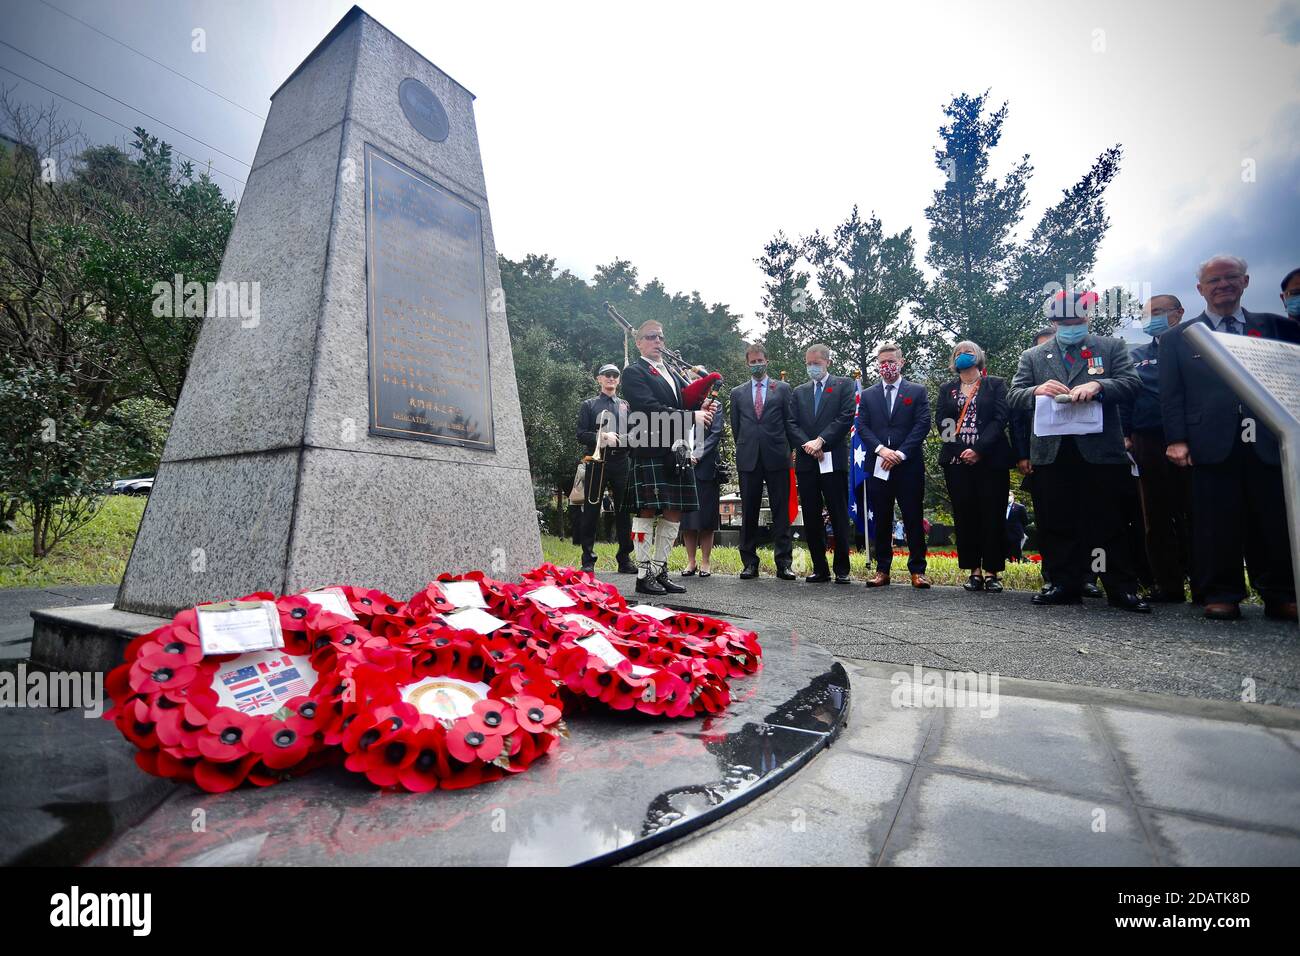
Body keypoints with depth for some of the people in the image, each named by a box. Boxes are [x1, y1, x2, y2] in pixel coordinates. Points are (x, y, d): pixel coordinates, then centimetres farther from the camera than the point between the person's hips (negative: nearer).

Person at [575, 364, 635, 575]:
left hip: (621, 461, 3)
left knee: (624, 511, 3)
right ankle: (588, 561, 4)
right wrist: (602, 437, -15)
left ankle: (625, 559, 11)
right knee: (591, 511, -2)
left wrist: (620, 439, -8)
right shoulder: (588, 405, 11)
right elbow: (581, 435, 1)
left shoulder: (626, 406, 19)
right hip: (597, 462, -2)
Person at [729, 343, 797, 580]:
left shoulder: (783, 389, 9)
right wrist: (744, 449, 12)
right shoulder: (737, 393, 14)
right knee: (749, 513, 4)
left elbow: (790, 422, 8)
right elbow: (735, 427, 16)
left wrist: (787, 449, 4)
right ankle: (749, 563, 11)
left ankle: (784, 563, 5)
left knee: (781, 512, 0)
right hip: (748, 460, 2)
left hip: (777, 458, -1)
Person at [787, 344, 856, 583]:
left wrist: (820, 441, -13)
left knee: (839, 517, 0)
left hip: (834, 459, -4)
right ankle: (820, 569, 13)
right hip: (806, 462, 4)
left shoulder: (844, 385, 7)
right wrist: (807, 444, -9)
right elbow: (792, 424, 8)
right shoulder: (799, 391, 17)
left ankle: (841, 569, 9)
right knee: (811, 518, 5)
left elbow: (846, 418, -6)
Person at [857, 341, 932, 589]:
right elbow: (862, 427, 4)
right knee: (881, 521, 6)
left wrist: (900, 453, -13)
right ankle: (882, 570, 13)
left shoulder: (917, 391, 8)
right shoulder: (868, 395, 14)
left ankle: (917, 570, 10)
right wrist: (880, 449, -12)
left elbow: (922, 425, -2)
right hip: (878, 466, 2)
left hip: (909, 466, -2)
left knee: (913, 520, 1)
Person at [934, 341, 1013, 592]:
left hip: (990, 459, -2)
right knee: (964, 516, 0)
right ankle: (974, 571, 6)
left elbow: (1000, 418, -2)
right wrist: (961, 449, -9)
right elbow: (941, 422, 6)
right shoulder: (946, 389, 16)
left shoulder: (996, 384, 9)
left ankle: (992, 572, 3)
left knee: (992, 515, -2)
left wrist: (979, 449, -14)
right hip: (957, 460, 2)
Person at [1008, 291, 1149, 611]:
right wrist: (1037, 390, -16)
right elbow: (1014, 396, 5)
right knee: (1057, 524, 5)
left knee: (1110, 524, 2)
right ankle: (1064, 584, 14)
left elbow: (1131, 382, -1)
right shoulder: (1032, 356, 13)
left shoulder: (1111, 347, 11)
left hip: (1101, 450, -1)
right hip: (1051, 453, 2)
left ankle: (1122, 589, 11)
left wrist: (1098, 385, -20)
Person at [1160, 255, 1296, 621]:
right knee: (1218, 525, 0)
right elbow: (1171, 394, 4)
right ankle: (1221, 595, 8)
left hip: (1268, 441, 2)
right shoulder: (1177, 337, 10)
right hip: (1213, 442, -2)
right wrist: (1176, 439, -5)